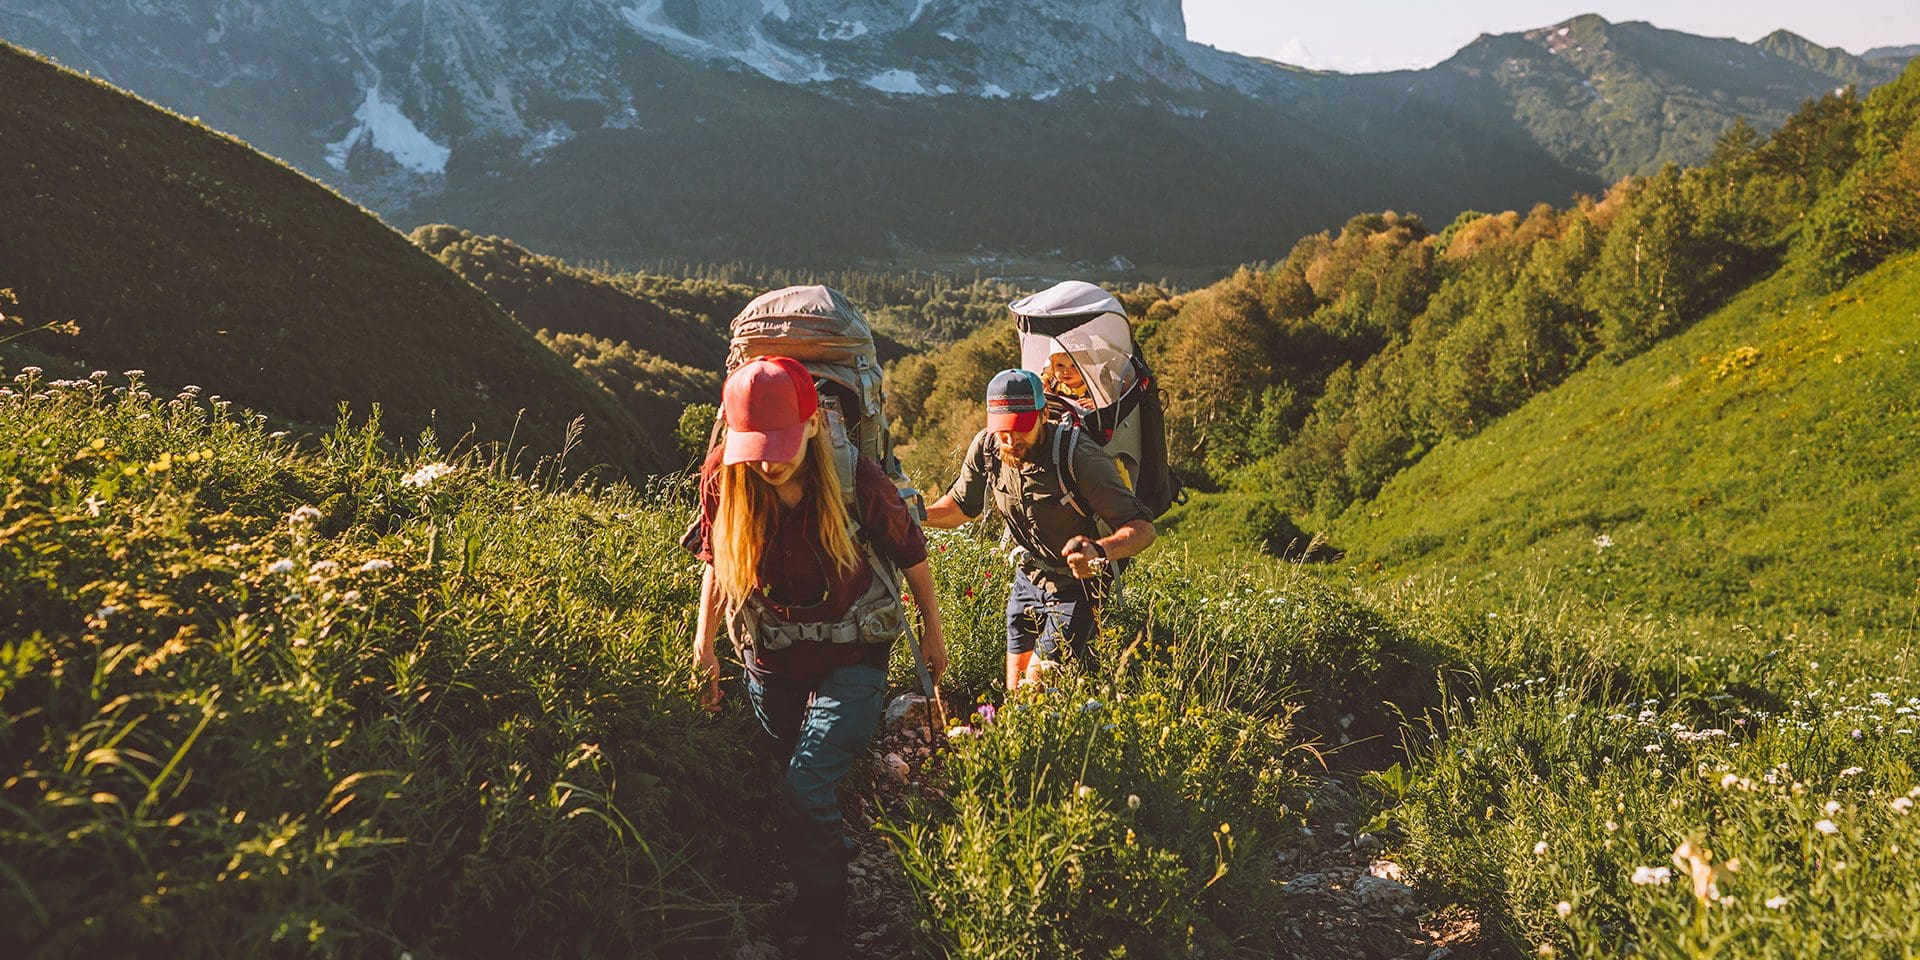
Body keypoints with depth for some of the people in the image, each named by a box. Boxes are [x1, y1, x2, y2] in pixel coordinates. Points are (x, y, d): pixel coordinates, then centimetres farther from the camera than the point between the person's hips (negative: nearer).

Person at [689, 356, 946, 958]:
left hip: (851, 655, -4)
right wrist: (704, 645, -4)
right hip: (771, 657, 4)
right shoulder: (723, 477, -17)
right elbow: (717, 563, 1)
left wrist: (932, 635, 2)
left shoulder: (858, 482, -24)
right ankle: (836, 853, 48)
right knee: (793, 784, 19)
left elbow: (910, 554, -7)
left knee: (809, 788, -15)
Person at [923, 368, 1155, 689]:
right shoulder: (985, 447, -14)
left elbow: (1143, 528, -32)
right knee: (1014, 689, 13)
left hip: (1076, 585, -5)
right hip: (1028, 576, 5)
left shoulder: (1078, 456, -30)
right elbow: (961, 505, 5)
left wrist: (1100, 550, -53)